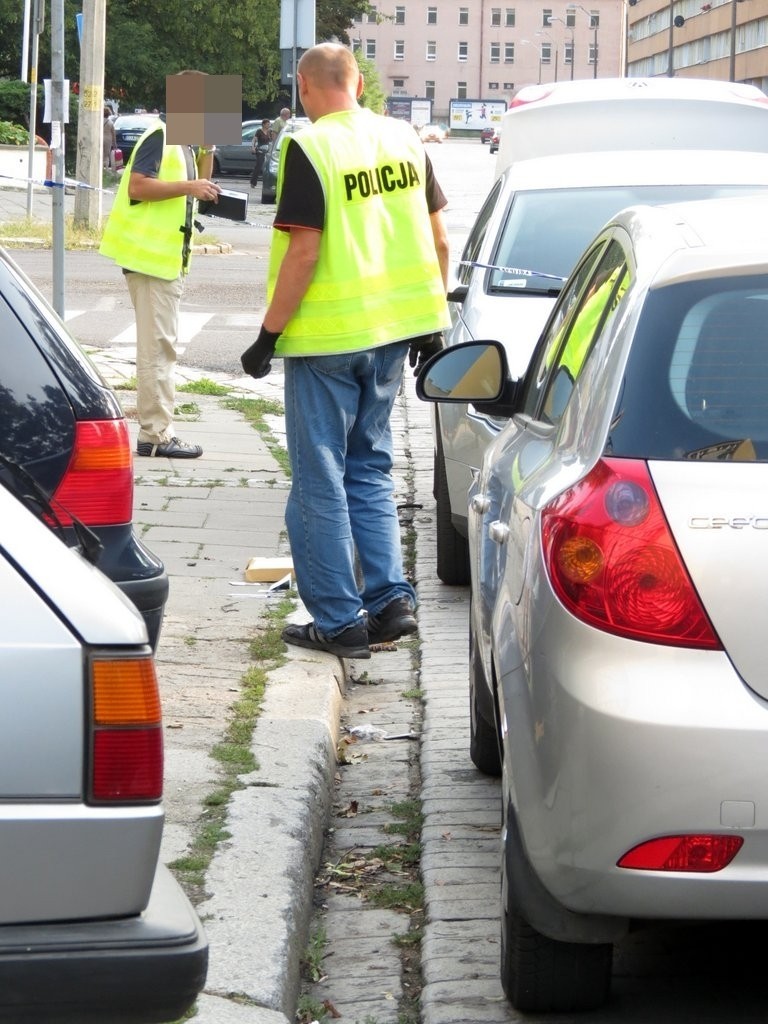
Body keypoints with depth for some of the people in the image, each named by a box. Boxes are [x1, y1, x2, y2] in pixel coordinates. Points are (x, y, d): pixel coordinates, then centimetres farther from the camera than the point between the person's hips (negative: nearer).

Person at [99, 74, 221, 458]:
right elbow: (137, 185, -21)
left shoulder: (182, 142, 15)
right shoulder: (161, 136, -13)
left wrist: (207, 149, 8)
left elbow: (198, 186, 21)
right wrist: (187, 186, -25)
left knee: (161, 344, 14)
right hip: (151, 254, -10)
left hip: (168, 256, 10)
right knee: (157, 345, -10)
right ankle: (155, 434, -10)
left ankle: (156, 429, 21)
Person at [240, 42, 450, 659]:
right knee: (370, 469, 18)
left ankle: (340, 622, 6)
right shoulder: (404, 139, 5)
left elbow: (304, 252, -18)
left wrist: (269, 335, -12)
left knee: (320, 481, 4)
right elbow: (439, 241, 8)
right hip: (394, 330, 6)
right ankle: (392, 601, 13)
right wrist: (432, 323, 17)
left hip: (326, 336, -6)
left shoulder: (309, 148, -13)